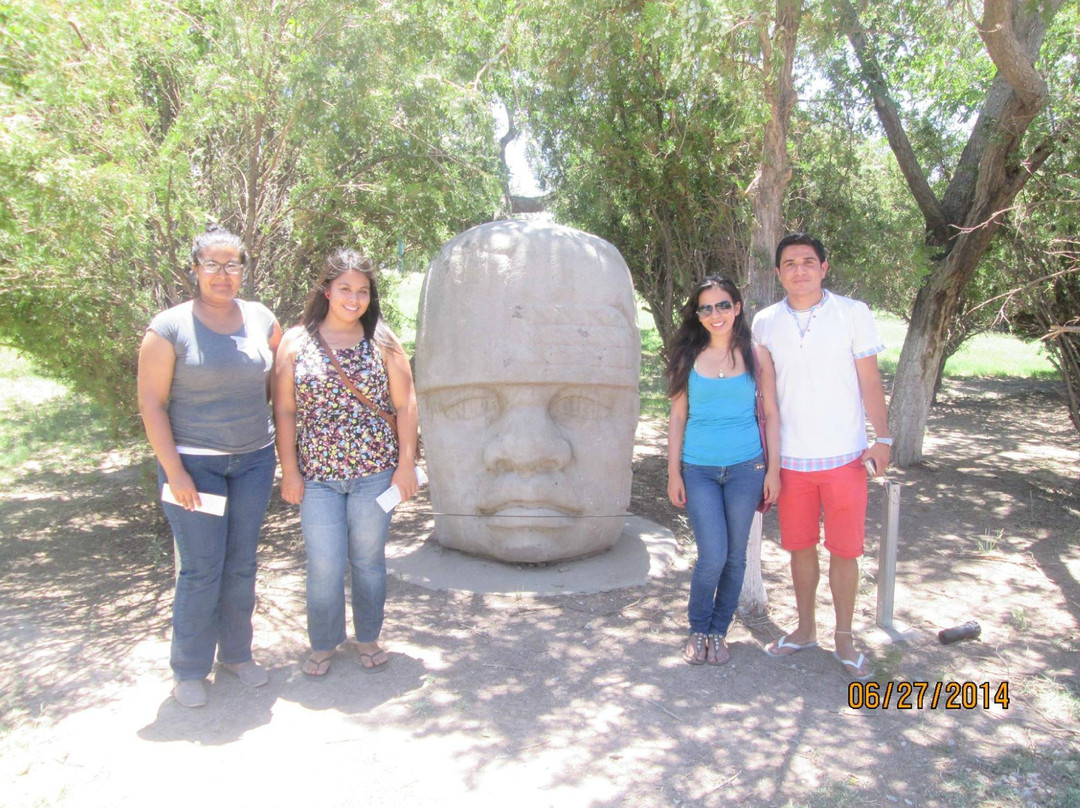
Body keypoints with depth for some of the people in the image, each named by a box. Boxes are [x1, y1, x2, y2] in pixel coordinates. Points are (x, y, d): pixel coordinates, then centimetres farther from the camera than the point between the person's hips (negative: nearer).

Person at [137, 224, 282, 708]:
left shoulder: (262, 321, 4)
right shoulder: (170, 328, -7)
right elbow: (151, 404, -8)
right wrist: (175, 470, -13)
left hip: (253, 460, 4)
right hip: (193, 462, -4)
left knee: (241, 566, 12)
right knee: (201, 571, 0)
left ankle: (237, 653, 30)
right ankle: (189, 669, 19)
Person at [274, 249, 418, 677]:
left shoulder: (382, 343, 2)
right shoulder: (295, 342, 1)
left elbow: (405, 404, 3)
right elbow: (284, 410, 1)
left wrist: (406, 464, -1)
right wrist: (289, 472, -2)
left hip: (374, 471, 1)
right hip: (318, 475, 0)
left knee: (368, 560, 11)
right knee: (324, 566, 1)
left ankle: (368, 639, 30)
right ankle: (322, 645, 23)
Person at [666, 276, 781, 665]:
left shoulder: (754, 355, 3)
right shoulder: (689, 357, 4)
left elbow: (770, 414, 5)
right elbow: (678, 417, 5)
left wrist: (773, 469, 0)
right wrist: (673, 472, 1)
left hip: (746, 468, 1)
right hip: (699, 470, 0)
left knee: (735, 556, 7)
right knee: (712, 557, -7)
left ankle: (719, 632, 27)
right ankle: (698, 629, 18)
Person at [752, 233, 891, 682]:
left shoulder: (853, 313, -1)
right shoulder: (765, 323, 4)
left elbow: (869, 381, 1)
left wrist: (882, 438, -4)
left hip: (844, 455, -2)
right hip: (790, 457, 2)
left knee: (844, 549, 5)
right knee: (800, 546, 12)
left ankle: (844, 638, 22)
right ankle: (805, 629, 29)